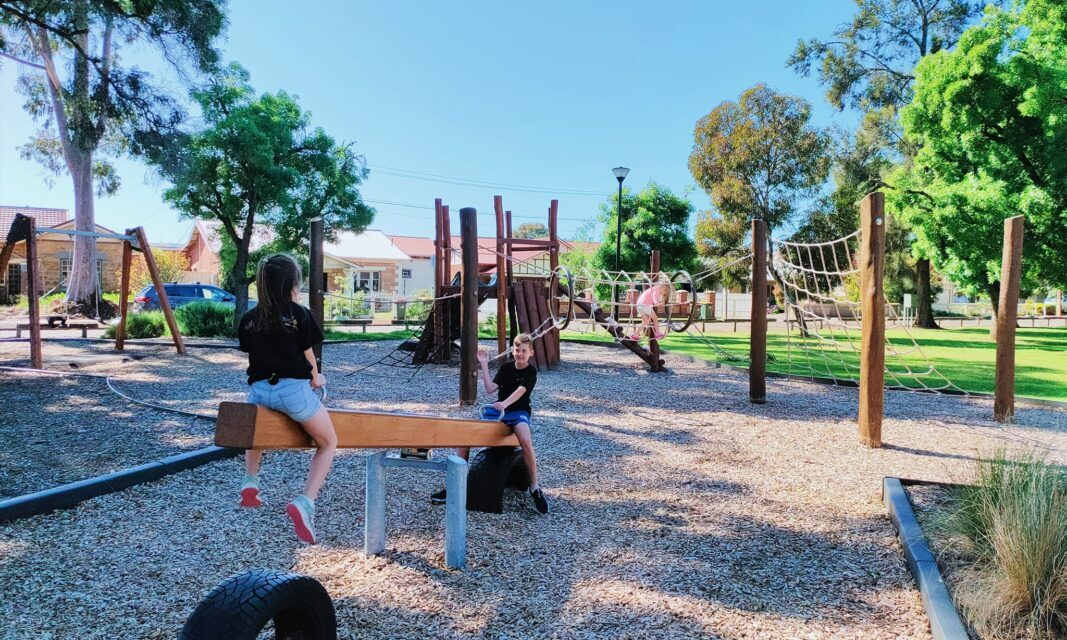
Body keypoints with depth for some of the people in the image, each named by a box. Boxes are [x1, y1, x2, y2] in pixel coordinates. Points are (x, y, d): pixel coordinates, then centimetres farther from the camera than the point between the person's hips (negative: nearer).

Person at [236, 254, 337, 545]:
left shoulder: (248, 320, 7)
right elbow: (308, 357, 3)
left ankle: (250, 481, 27)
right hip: (294, 390, -4)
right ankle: (305, 502, -8)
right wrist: (315, 378, 25)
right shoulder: (300, 315, -3)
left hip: (259, 390, 4)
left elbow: (254, 357, 11)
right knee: (328, 443, 13)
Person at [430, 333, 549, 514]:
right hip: (498, 409, 4)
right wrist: (484, 365, -7)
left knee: (526, 441, -36)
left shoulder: (531, 371, -3)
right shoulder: (505, 367, 10)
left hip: (519, 411, -4)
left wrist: (504, 404, -38)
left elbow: (520, 390, -21)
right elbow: (490, 389, -1)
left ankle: (535, 488, -20)